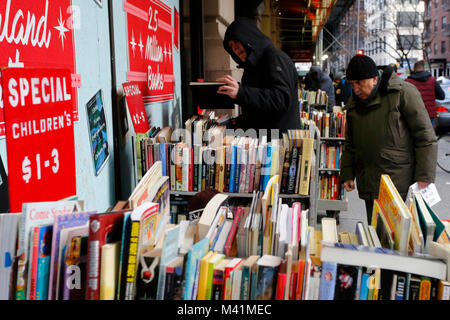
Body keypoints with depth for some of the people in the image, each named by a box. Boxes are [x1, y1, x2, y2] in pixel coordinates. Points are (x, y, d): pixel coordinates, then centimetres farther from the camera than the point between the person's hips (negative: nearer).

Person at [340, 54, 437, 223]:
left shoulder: (403, 92, -6)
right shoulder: (355, 102, 13)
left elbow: (426, 139, -7)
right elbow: (350, 144, 23)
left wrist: (424, 178, -11)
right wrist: (347, 175, 15)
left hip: (401, 186, -5)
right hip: (370, 187, 6)